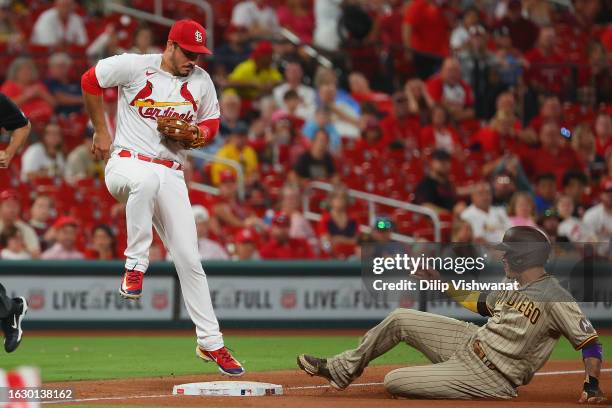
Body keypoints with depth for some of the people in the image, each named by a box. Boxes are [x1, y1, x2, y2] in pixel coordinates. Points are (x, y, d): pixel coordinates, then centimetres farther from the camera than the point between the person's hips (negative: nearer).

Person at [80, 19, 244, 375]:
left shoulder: (201, 81, 5)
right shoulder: (134, 66, -7)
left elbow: (212, 122, 16)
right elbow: (90, 81, 6)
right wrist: (101, 131, 7)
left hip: (171, 176, 4)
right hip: (126, 164, -4)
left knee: (189, 259, -1)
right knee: (146, 178, -43)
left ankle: (211, 343, 7)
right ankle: (135, 267, -30)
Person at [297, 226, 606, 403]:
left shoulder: (554, 297, -20)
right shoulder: (512, 286, 8)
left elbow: (590, 342, -20)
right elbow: (480, 303, 27)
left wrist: (592, 384, -32)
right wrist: (440, 282, 23)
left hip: (486, 377, -9)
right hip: (470, 343, 9)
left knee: (394, 382, -16)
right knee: (400, 319, 12)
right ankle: (340, 370, 26)